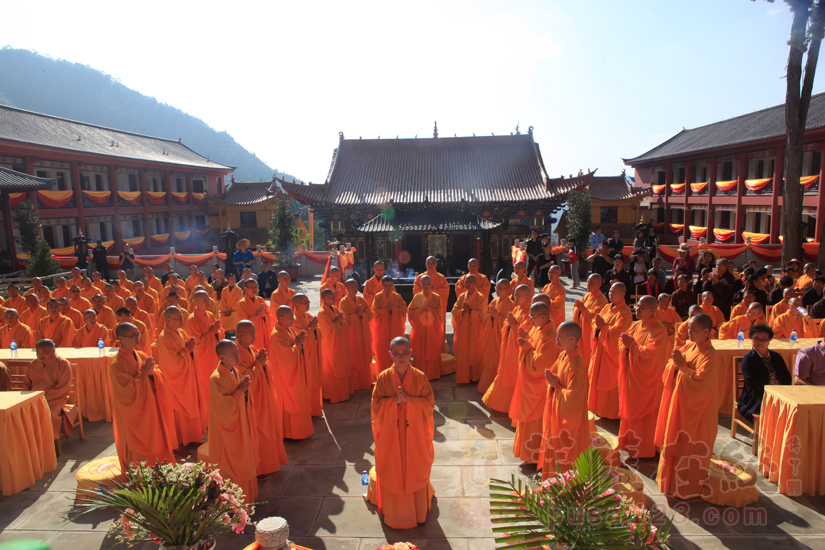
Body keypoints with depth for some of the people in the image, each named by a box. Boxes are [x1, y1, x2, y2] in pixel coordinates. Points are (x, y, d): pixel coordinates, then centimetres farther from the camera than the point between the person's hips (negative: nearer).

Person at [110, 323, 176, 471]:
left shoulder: (141, 356, 2)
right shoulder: (116, 365, -18)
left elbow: (159, 377, 4)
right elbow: (128, 391, -22)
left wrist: (151, 372, -16)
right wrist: (143, 373, -21)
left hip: (149, 409, 6)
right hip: (133, 414, -6)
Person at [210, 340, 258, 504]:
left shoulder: (234, 372, 2)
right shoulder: (216, 379, -23)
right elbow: (225, 408, -25)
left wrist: (244, 389, -9)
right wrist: (240, 391, -20)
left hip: (240, 425, 8)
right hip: (228, 430, -8)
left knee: (245, 460, 19)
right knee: (232, 466, 6)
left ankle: (248, 496, 35)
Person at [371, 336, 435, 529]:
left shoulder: (420, 377, -9)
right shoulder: (383, 378, -9)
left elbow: (430, 404, -9)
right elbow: (376, 406, -7)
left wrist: (409, 399, -23)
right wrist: (395, 401, -23)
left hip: (415, 434, 0)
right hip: (390, 434, 0)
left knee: (416, 471, 14)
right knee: (392, 473, 12)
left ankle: (419, 511, 36)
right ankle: (392, 511, 35)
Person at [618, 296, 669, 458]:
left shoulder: (659, 331, -16)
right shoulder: (635, 326, 6)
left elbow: (651, 354, -25)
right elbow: (622, 344, 7)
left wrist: (632, 345, -21)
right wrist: (626, 343, -14)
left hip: (645, 380, -7)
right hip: (631, 376, 7)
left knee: (643, 415, 4)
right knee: (629, 410, 15)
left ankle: (643, 449, 19)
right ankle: (630, 442, 31)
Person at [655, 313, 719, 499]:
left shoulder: (709, 355, -20)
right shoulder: (688, 347, 5)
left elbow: (701, 380, -29)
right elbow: (670, 368, 8)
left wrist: (682, 365, -26)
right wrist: (675, 363, -12)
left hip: (695, 410, -8)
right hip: (680, 403, 8)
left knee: (689, 447, 4)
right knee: (677, 443, 18)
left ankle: (689, 488, 20)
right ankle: (674, 481, 33)